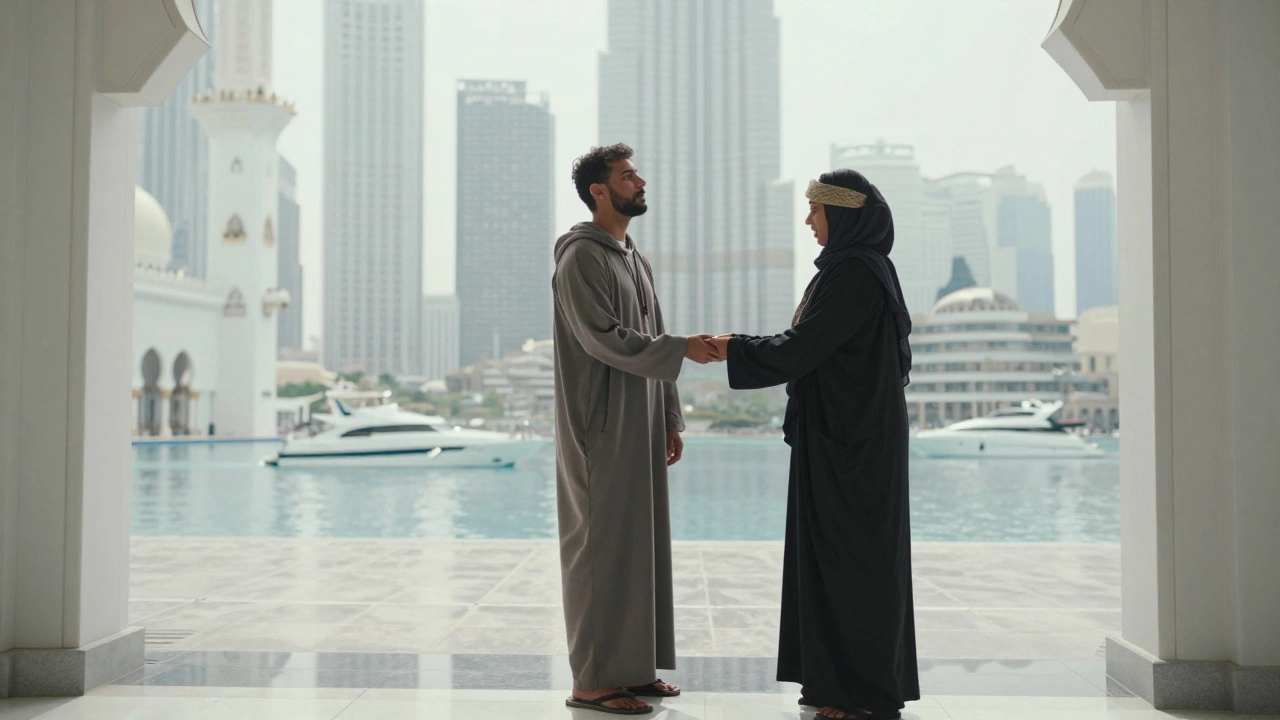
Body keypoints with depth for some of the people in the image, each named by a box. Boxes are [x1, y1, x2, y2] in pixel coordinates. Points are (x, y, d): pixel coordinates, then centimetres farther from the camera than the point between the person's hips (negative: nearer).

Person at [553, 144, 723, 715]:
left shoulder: (636, 260, 18)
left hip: (640, 430, 9)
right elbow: (602, 337, -20)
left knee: (640, 544, 10)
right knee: (601, 545, -6)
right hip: (601, 430, -9)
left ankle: (634, 667, 19)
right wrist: (682, 348, -22)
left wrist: (670, 420, 15)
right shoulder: (581, 256, -10)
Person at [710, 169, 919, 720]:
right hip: (848, 432, 10)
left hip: (849, 439, -10)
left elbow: (800, 347, -19)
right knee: (836, 549, 13)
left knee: (852, 551, -4)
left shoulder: (854, 273, -17)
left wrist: (733, 348, -9)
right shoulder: (859, 267, 15)